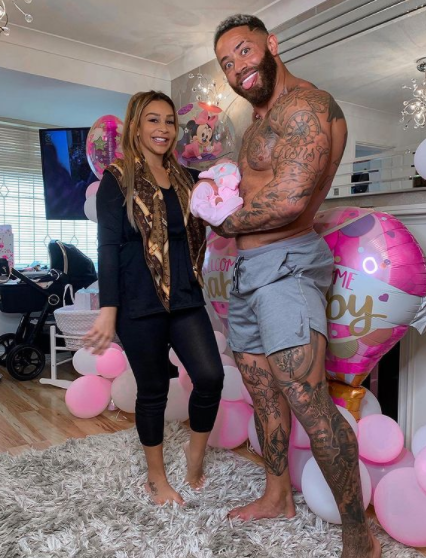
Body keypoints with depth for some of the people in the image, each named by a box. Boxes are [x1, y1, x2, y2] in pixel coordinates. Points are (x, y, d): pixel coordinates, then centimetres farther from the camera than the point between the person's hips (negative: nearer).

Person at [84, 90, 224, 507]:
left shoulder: (183, 179, 13)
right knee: (152, 389, 6)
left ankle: (195, 453, 20)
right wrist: (108, 309, -13)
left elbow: (194, 236, 18)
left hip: (185, 298, 4)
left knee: (210, 377, -9)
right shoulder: (118, 178, -1)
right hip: (140, 303, -4)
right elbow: (108, 246, -7)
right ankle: (156, 478, 27)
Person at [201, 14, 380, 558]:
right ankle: (278, 496, 33)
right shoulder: (264, 116, 21)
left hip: (284, 266, -10)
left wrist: (226, 223, -8)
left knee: (306, 402, -13)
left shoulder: (305, 104, -11)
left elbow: (290, 199, -23)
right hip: (247, 268, 10)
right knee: (263, 392, 16)